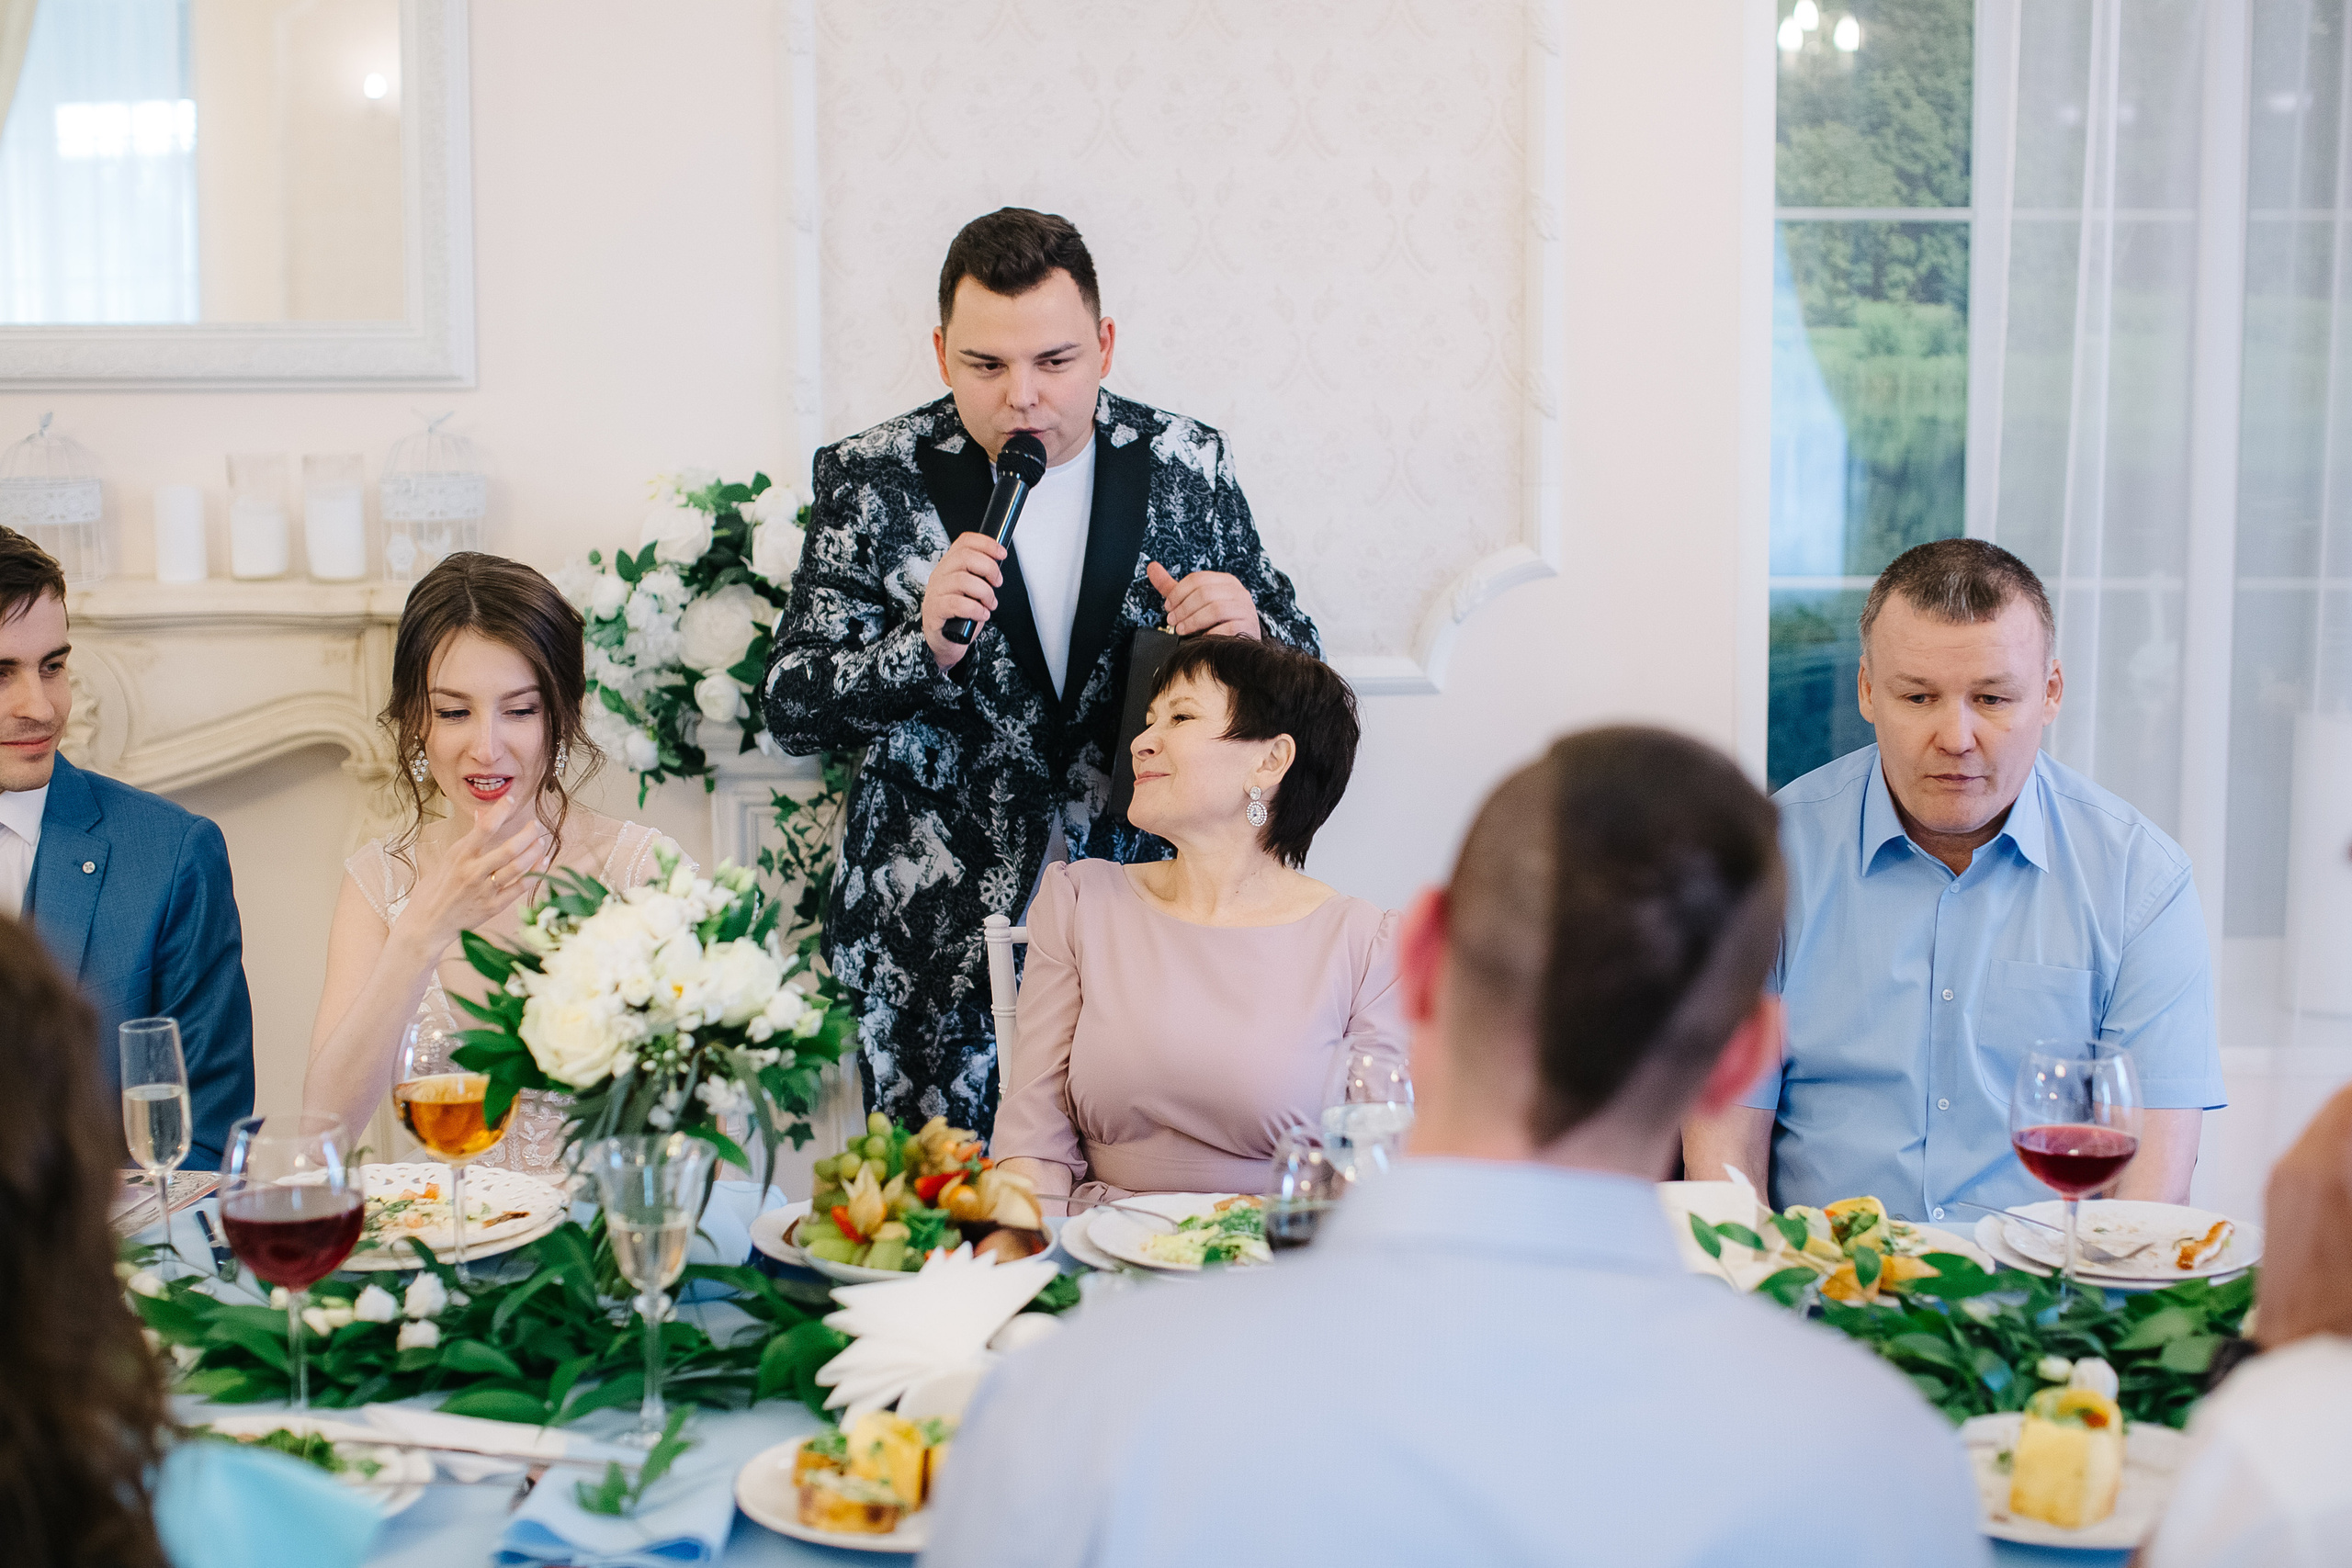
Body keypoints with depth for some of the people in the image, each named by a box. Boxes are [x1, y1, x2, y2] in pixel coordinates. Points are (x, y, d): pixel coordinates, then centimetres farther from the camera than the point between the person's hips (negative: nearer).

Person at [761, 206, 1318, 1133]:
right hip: (937, 948, -1)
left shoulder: (1187, 465, 1)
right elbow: (789, 709, -4)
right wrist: (924, 648, -22)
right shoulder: (870, 480, -3)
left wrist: (1246, 633, -15)